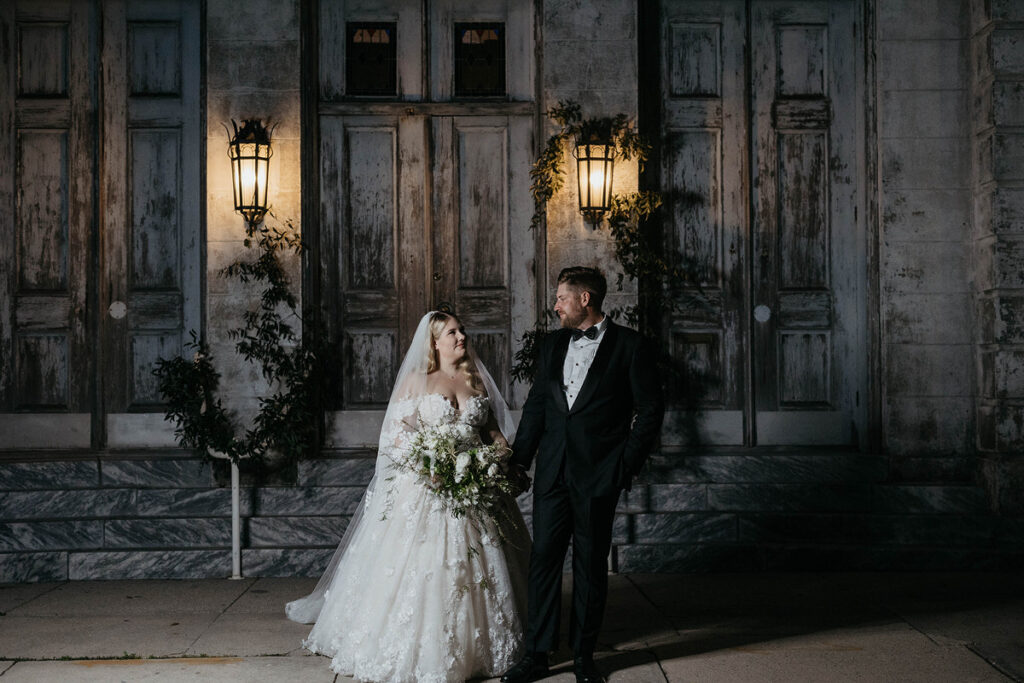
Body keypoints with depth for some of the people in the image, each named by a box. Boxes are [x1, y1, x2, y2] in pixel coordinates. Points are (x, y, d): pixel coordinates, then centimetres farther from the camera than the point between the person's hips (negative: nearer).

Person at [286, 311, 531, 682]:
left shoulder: (476, 380, 13)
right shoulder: (416, 379, 1)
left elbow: (493, 428, 15)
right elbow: (396, 431, -5)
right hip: (424, 486, -4)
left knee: (475, 567, 6)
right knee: (418, 565, -5)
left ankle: (477, 646, 17)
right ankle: (418, 651, 4)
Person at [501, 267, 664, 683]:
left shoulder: (628, 345, -3)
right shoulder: (553, 344, 11)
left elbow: (650, 410, -3)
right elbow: (535, 404, 14)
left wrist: (626, 465, -7)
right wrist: (519, 459, 7)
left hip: (598, 476, -4)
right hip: (552, 473, 4)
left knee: (591, 565, 6)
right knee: (543, 559, 4)